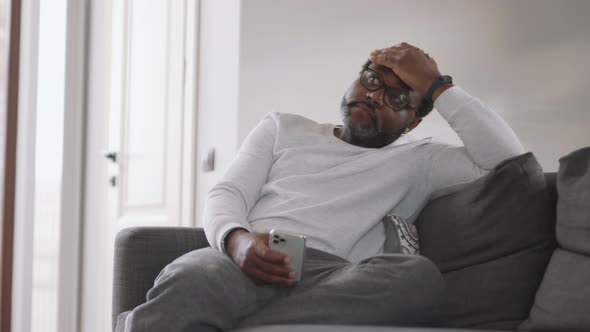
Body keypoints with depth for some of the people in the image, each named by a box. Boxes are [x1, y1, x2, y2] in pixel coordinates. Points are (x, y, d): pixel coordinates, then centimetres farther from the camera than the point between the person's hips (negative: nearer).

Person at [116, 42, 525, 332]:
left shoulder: (418, 161, 23)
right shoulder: (283, 128, 27)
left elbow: (509, 160, 9)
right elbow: (227, 194, 14)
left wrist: (438, 87, 10)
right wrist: (237, 239, -11)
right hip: (246, 262, -1)